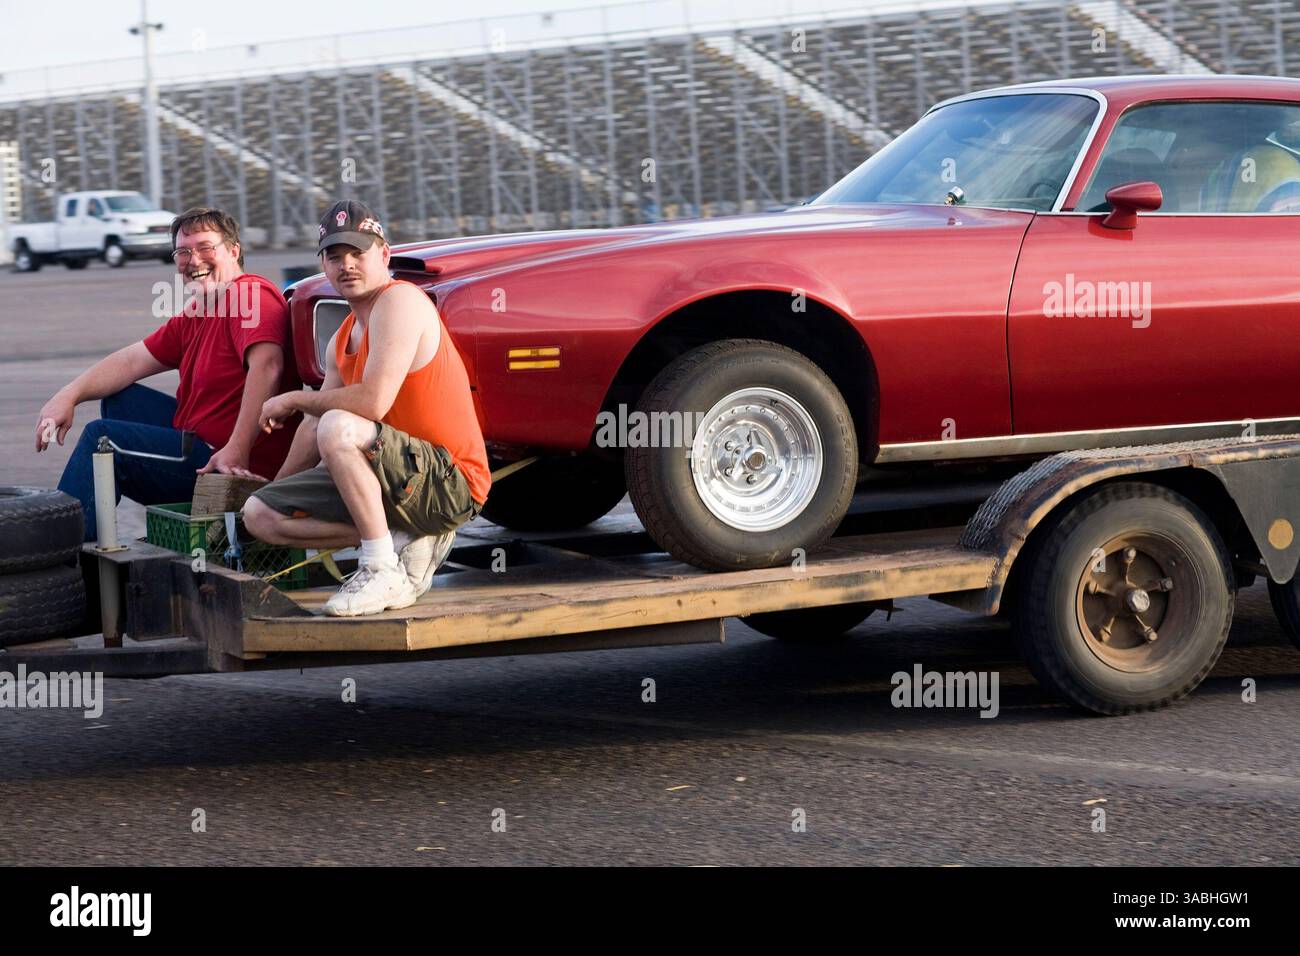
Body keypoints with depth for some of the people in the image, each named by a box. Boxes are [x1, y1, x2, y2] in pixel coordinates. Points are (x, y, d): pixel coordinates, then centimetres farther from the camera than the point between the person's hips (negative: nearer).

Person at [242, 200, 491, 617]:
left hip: (451, 483, -9)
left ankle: (384, 572, -24)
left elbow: (373, 401, -25)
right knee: (259, 513, 2)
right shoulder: (342, 341, 15)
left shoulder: (399, 301, -14)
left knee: (339, 428, -34)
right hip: (405, 480, 9)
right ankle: (406, 540, -2)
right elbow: (314, 427, 25)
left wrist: (294, 400, -9)